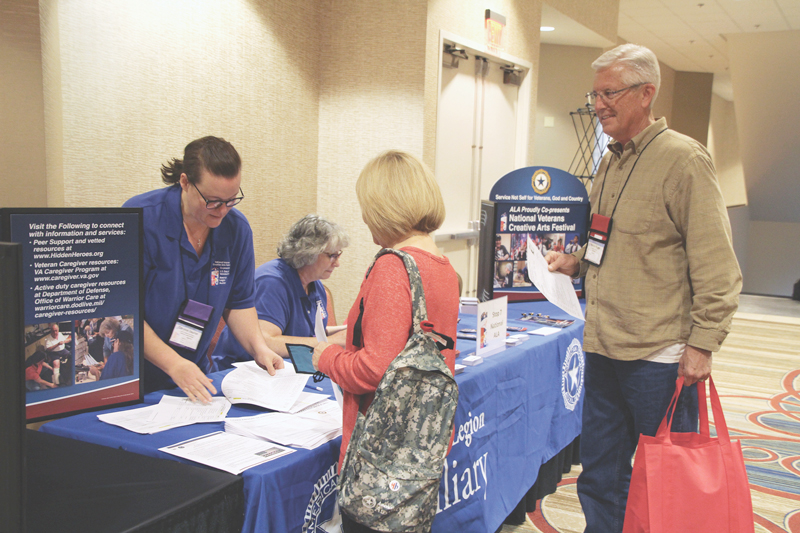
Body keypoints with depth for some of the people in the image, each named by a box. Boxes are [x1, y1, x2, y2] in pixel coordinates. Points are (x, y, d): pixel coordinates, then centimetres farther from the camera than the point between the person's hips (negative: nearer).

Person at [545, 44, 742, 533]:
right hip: (604, 347, 8)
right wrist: (576, 263, 9)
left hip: (659, 353, -7)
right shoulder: (610, 163, 13)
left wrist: (702, 343, -17)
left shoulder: (682, 158, -11)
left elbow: (716, 264, -14)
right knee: (601, 476, 17)